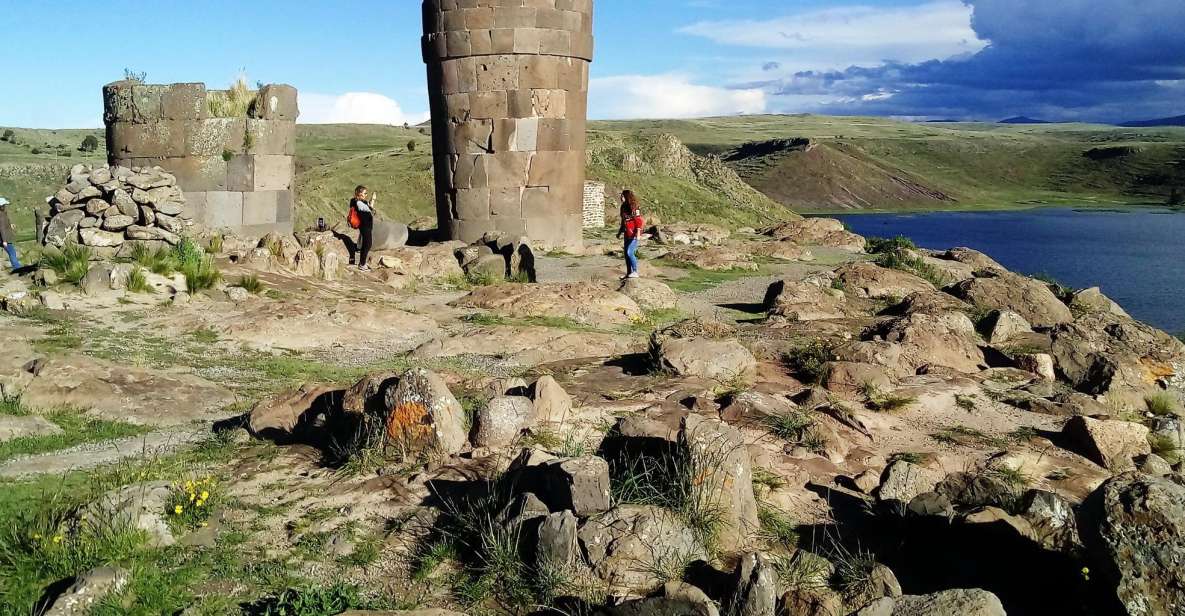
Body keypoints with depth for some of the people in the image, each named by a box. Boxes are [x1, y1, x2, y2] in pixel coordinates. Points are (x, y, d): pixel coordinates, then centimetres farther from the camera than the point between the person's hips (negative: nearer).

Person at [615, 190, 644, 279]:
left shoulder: (634, 207, -15)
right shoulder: (624, 207, 11)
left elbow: (638, 221, -18)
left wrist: (638, 233, -25)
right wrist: (620, 232, 25)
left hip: (634, 235, -9)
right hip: (627, 235, 9)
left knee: (630, 252, -15)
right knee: (626, 254, 10)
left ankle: (635, 272, -5)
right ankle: (629, 273, 19)